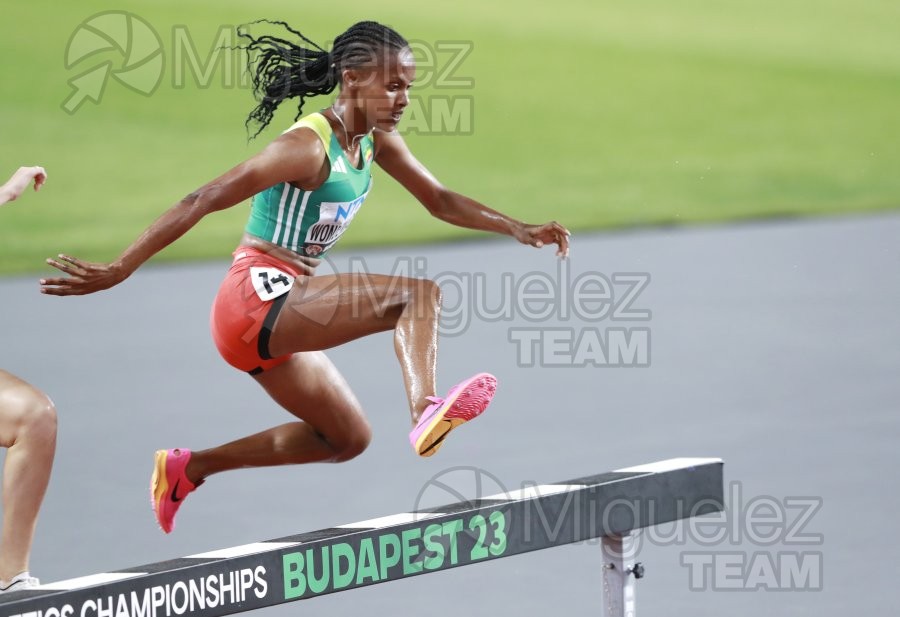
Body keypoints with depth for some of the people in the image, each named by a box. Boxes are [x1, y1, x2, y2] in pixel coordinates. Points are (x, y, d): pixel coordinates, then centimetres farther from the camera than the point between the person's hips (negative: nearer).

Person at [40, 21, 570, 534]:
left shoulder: (377, 142, 8)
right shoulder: (309, 147, -18)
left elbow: (441, 201, 18)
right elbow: (202, 203, -21)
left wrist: (519, 230, 5)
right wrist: (117, 272, -25)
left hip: (279, 317, 10)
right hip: (256, 298, -10)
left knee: (348, 439, 20)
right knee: (419, 295, -21)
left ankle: (187, 469, 24)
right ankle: (427, 412, -43)